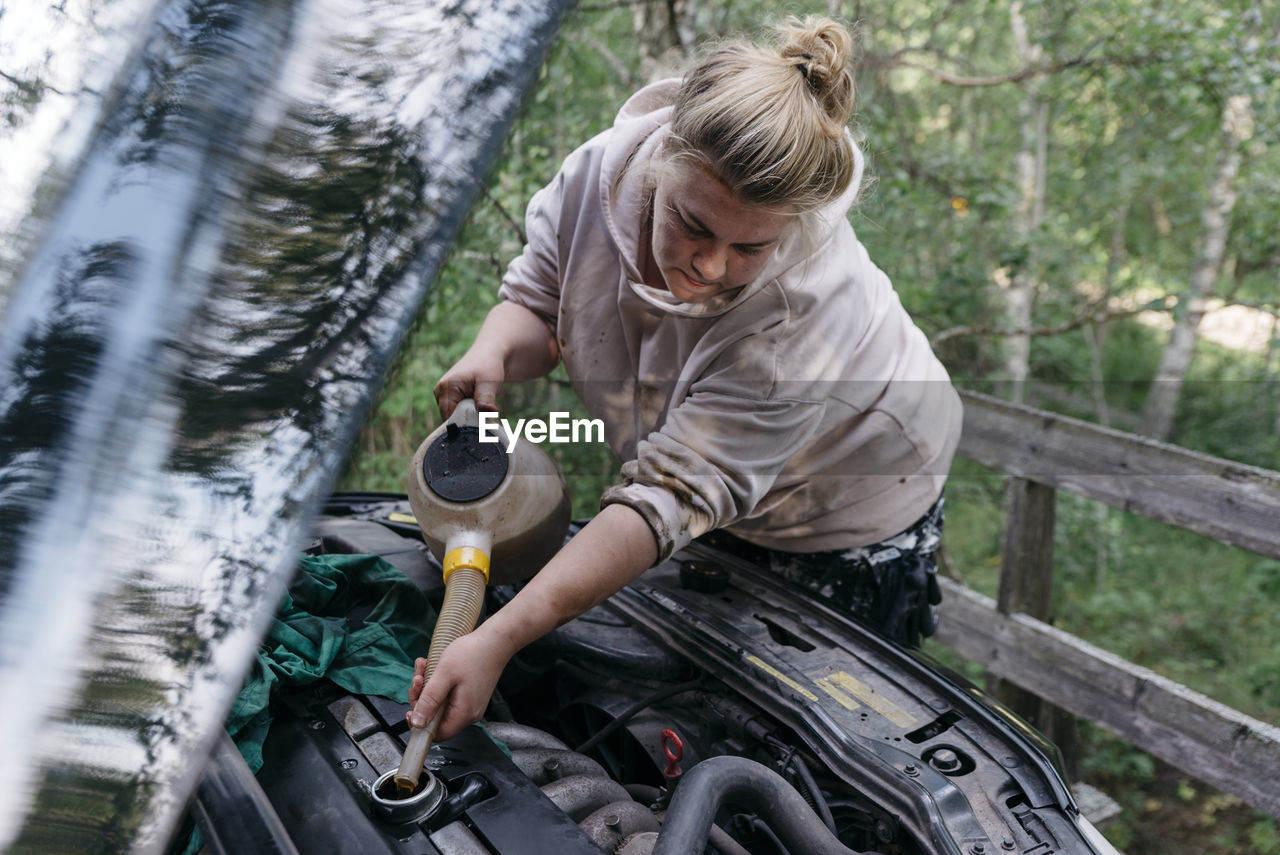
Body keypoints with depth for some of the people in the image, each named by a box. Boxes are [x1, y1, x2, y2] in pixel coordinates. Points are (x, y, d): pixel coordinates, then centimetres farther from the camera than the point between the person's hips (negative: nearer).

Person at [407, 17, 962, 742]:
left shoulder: (807, 310, -43)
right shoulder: (602, 171, -26)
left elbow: (672, 497, -43)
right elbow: (538, 303, -8)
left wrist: (498, 641, -46)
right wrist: (495, 353, -33)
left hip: (853, 524, -5)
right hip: (727, 494, 5)